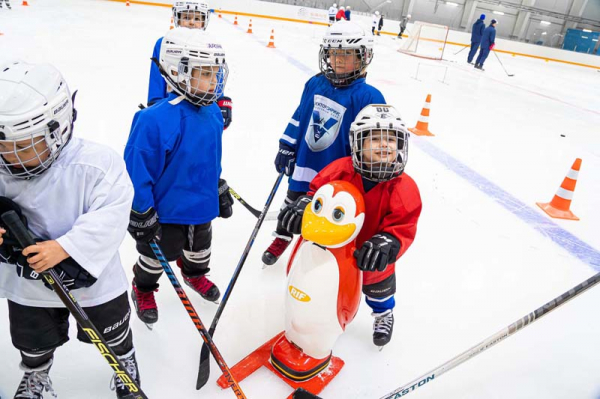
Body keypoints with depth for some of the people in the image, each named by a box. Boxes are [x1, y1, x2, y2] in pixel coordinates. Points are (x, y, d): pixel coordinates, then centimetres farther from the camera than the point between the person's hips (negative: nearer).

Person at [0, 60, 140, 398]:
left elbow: (109, 218, -28)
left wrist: (66, 248, -36)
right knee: (34, 346, 29)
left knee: (113, 336, 22)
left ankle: (126, 366, 54)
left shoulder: (97, 163, -27)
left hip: (93, 281, -3)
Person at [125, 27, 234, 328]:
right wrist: (141, 215, -17)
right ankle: (143, 289, 47)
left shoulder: (212, 112, -6)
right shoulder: (155, 120, -30)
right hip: (167, 210, -6)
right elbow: (137, 171, -23)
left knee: (199, 248, 28)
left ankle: (194, 274, 59)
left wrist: (220, 191, 15)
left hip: (202, 205, 6)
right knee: (157, 254, 19)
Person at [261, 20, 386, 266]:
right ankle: (282, 237, 50)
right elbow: (299, 116, 7)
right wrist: (286, 147, 7)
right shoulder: (315, 84, -3)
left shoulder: (369, 97, -18)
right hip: (304, 162, 5)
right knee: (292, 203, 24)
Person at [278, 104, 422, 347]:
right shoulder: (341, 170, -22)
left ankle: (383, 314, 62)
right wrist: (303, 205, -30)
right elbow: (318, 190, -10)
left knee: (378, 288, 25)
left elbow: (403, 226, -25)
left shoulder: (403, 188, -25)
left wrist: (387, 244, -43)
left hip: (370, 258, -1)